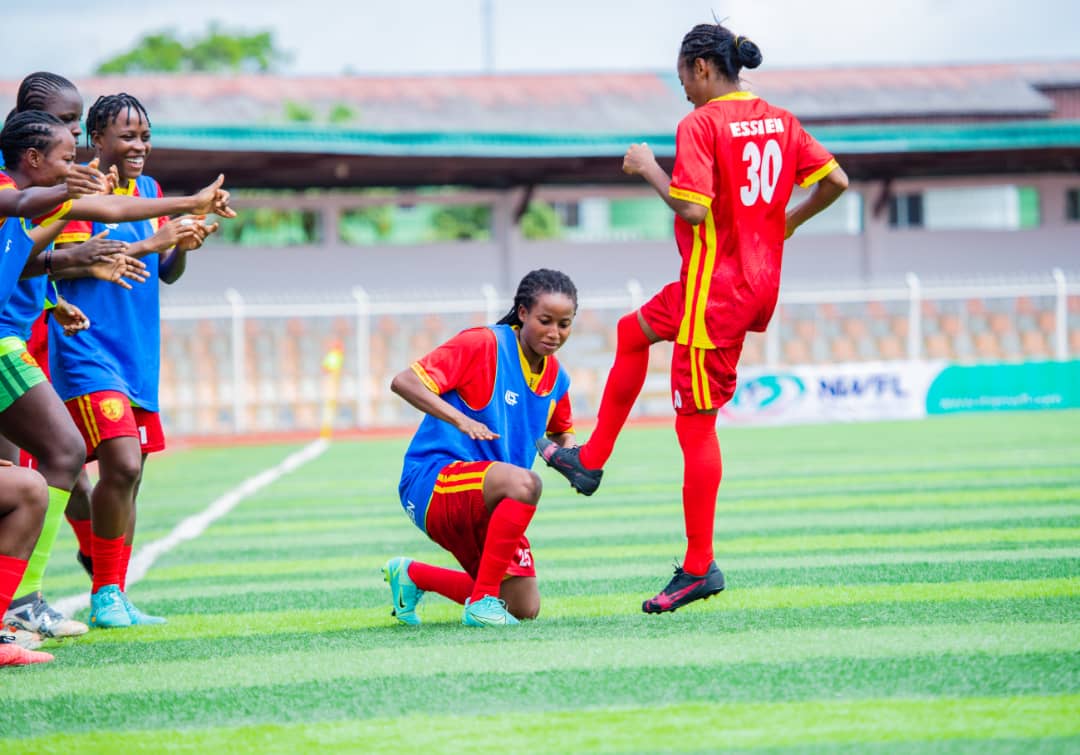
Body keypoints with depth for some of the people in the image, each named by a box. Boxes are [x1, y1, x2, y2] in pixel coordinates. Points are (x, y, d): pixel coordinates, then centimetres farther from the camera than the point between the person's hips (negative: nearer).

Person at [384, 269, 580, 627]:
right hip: (433, 482, -8)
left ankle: (412, 575, 24)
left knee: (525, 609, 5)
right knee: (525, 482, -36)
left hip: (486, 504, 8)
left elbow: (562, 432, 30)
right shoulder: (483, 344, -12)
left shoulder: (555, 378, 9)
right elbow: (403, 381, -19)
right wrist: (461, 420, -33)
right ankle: (482, 601, -27)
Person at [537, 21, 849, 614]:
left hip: (715, 286, -9)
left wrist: (649, 168, -9)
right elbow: (834, 180, 6)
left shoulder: (700, 125, -16)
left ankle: (698, 568, -1)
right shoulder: (778, 120, 7)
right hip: (761, 280, 9)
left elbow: (693, 210, -24)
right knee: (633, 332, 28)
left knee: (695, 423, -3)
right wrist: (785, 224, 19)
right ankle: (590, 460, 34)